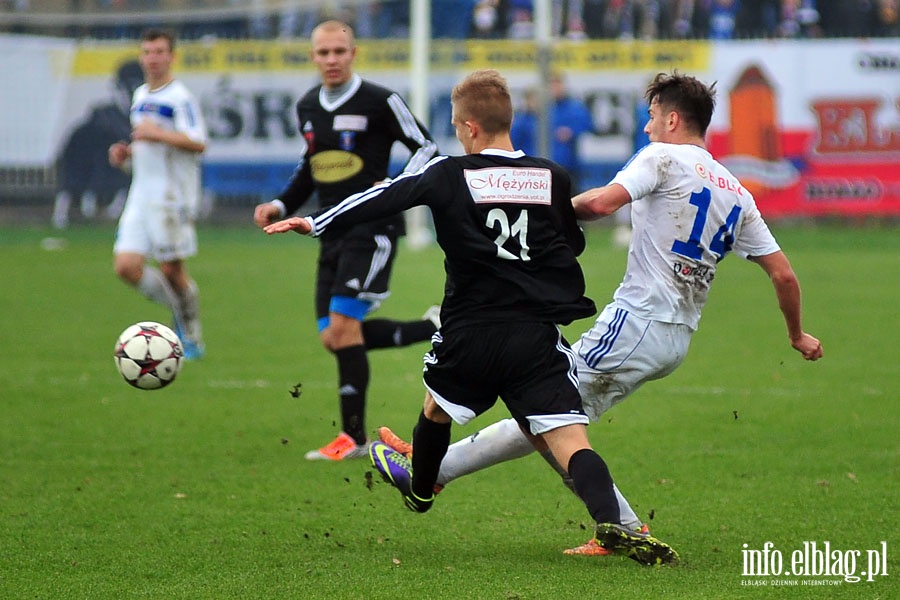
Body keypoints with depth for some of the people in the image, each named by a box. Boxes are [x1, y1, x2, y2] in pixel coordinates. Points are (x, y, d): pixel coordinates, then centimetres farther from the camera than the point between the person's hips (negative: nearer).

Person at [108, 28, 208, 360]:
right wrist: (126, 154, 10)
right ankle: (180, 309, 18)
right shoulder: (140, 95, 17)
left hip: (172, 196, -8)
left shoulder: (180, 97, -9)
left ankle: (193, 341, 12)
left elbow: (198, 143, -20)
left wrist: (158, 134, -26)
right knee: (126, 267, -3)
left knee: (172, 270, -3)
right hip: (141, 196, 8)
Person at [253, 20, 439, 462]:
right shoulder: (307, 108, 12)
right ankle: (434, 330, 15)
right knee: (333, 338, 2)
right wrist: (281, 205, 13)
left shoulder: (379, 102, -8)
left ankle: (353, 437, -6)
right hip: (333, 233, 8)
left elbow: (426, 149, -4)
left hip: (372, 229, -8)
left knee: (343, 326, -16)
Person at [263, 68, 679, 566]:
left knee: (437, 408, 29)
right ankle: (611, 523, -30)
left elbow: (383, 198, 4)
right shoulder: (552, 178, 5)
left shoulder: (449, 175, -3)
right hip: (539, 337, 1)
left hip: (470, 334, -1)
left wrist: (315, 224, 15)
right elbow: (573, 243, 20)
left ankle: (420, 488, 53)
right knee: (570, 439, -7)